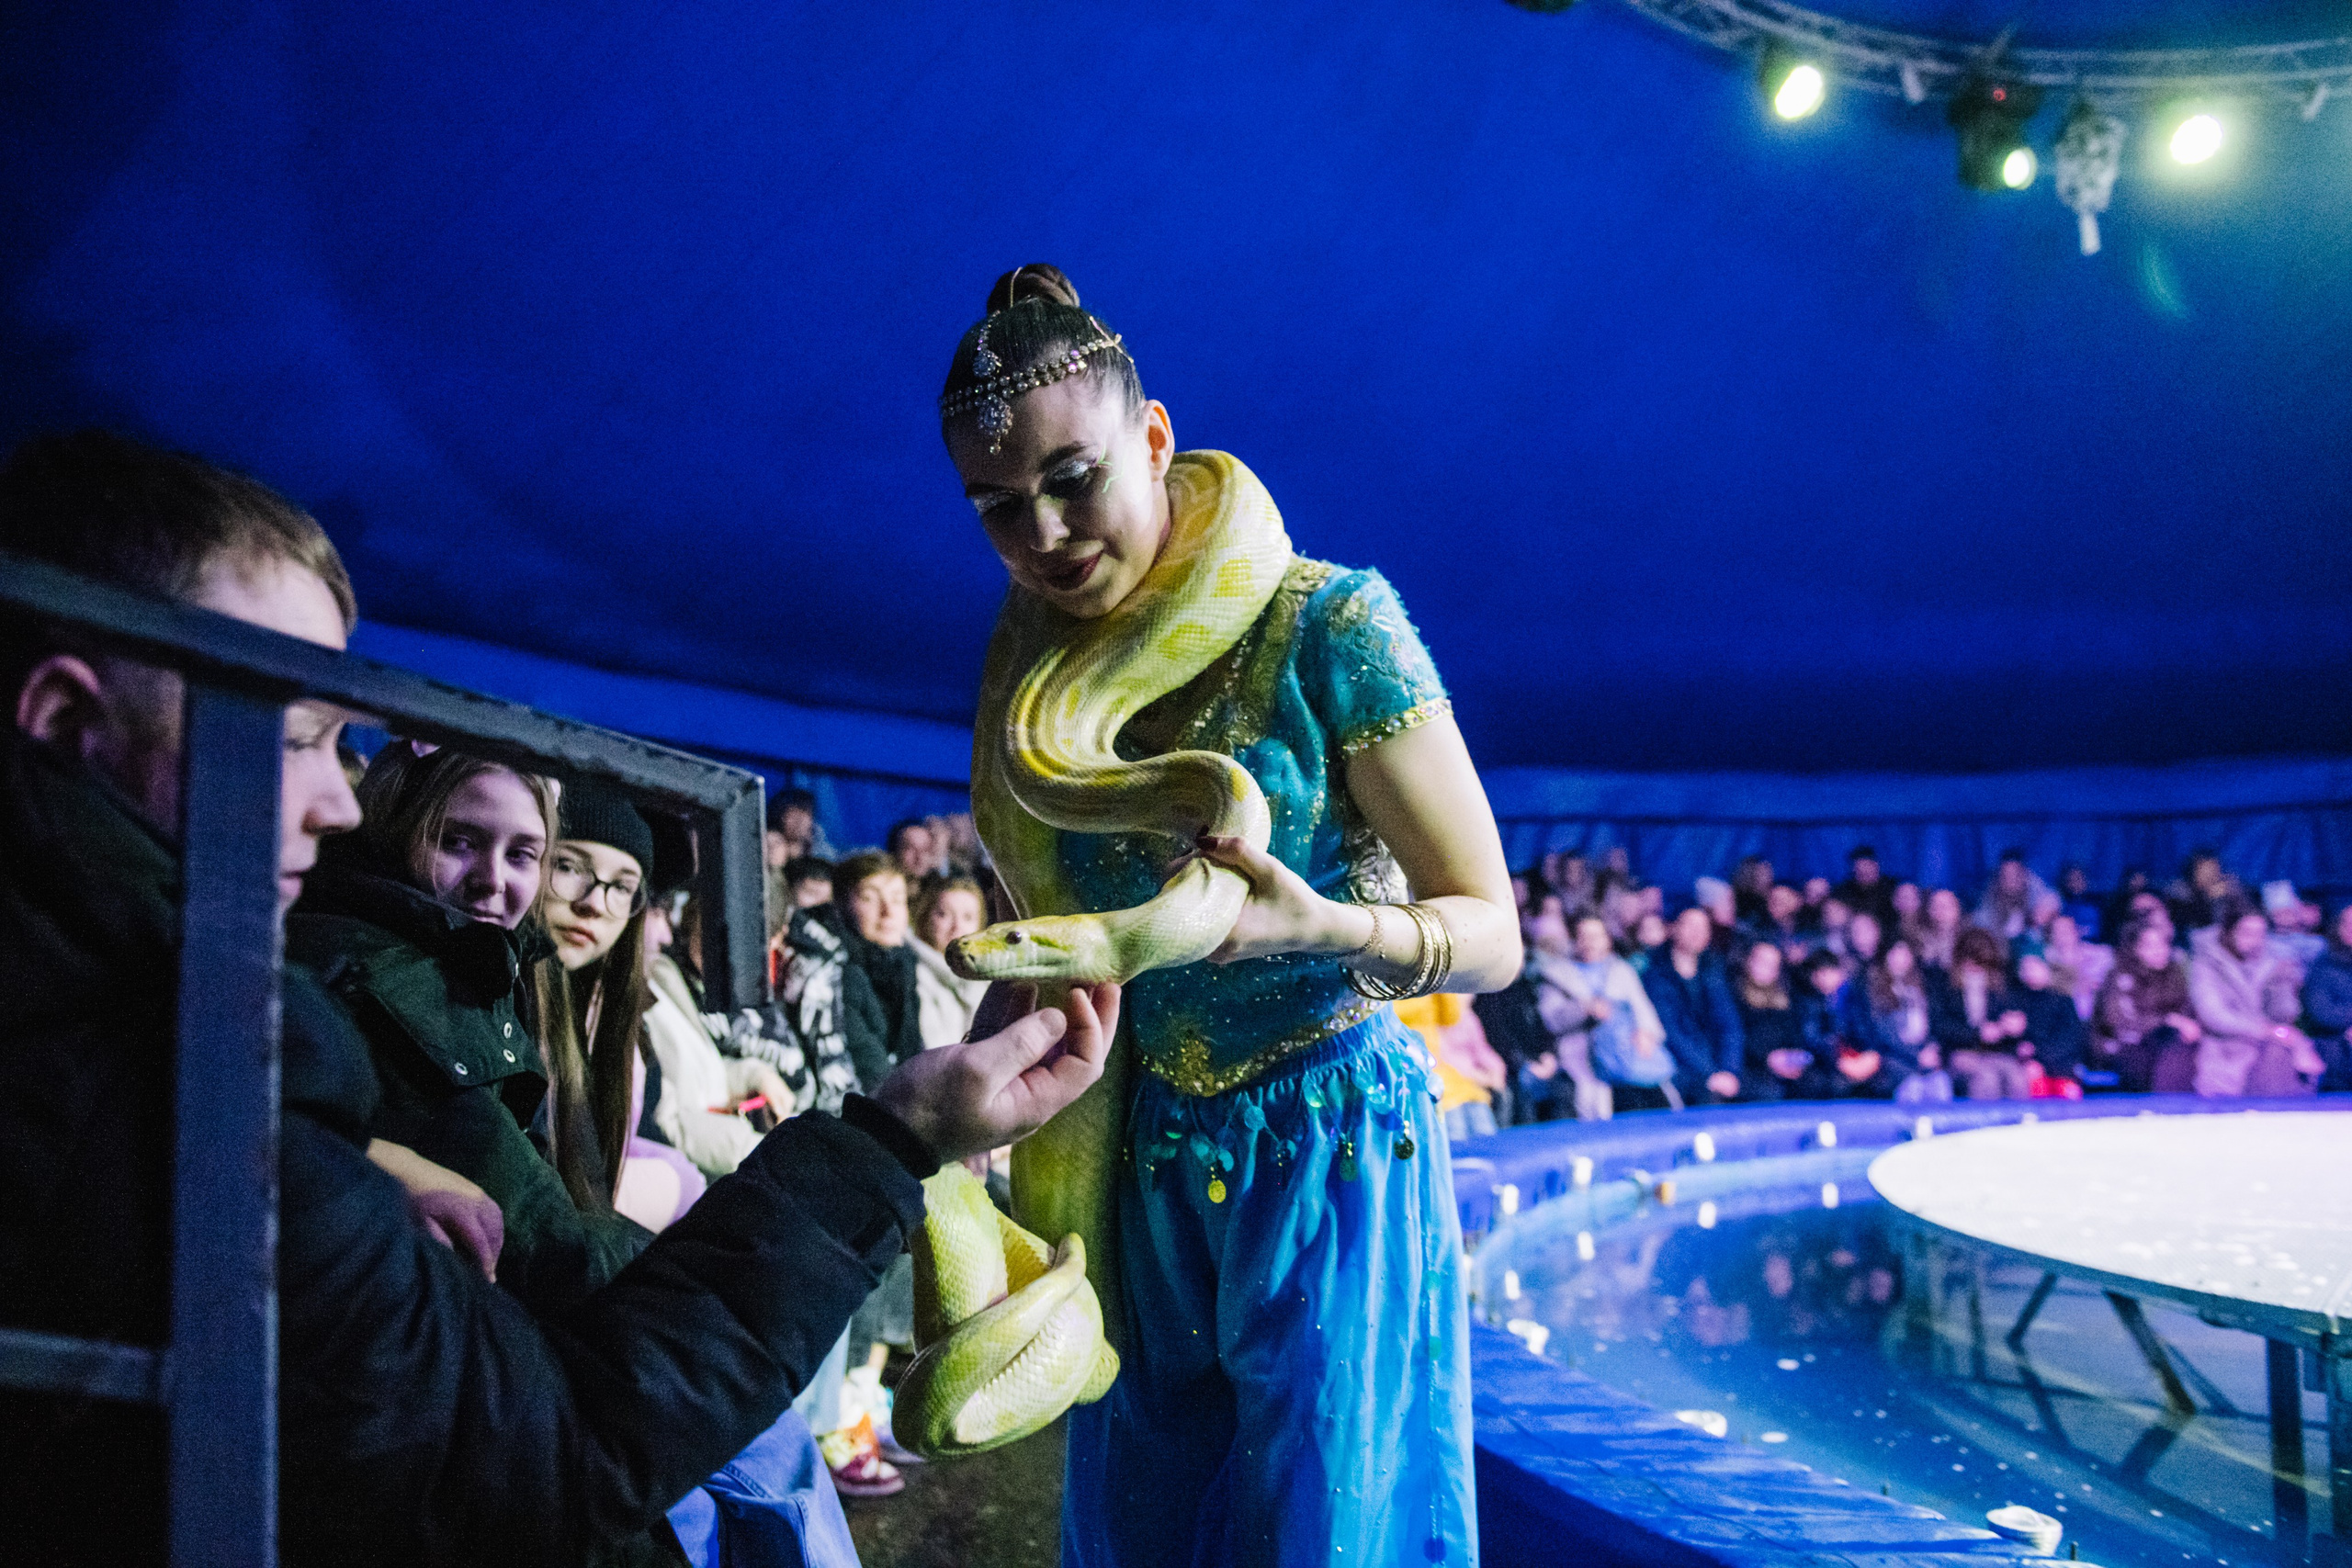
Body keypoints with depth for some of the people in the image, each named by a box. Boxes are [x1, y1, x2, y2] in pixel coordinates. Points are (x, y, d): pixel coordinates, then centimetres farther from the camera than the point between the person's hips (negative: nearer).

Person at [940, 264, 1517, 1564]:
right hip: (1148, 1164, 5)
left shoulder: (1326, 627, -14)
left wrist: (1323, 927, -30)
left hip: (1332, 1146, -4)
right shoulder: (1038, 680, 2)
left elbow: (1492, 936, -11)